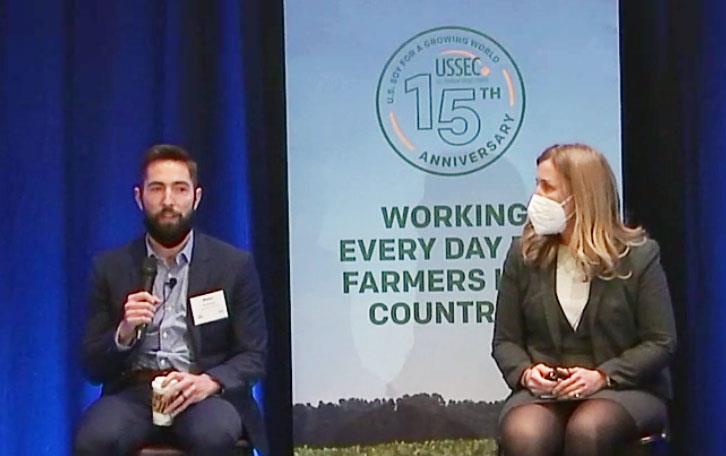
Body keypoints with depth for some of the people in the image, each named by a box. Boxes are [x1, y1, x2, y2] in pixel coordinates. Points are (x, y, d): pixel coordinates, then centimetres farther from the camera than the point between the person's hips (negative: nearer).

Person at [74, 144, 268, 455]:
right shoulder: (111, 268, 11)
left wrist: (209, 382, -15)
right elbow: (93, 367, 10)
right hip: (133, 393, 1)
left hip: (206, 393, -1)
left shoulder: (235, 265, 8)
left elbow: (254, 356, 6)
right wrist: (124, 333, -12)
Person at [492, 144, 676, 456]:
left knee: (586, 430, -36)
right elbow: (505, 340, 12)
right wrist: (525, 372, -11)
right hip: (543, 391, 2)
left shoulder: (639, 255, 1)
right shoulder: (524, 254, 9)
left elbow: (660, 342, -1)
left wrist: (601, 376, -15)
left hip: (624, 387, -2)